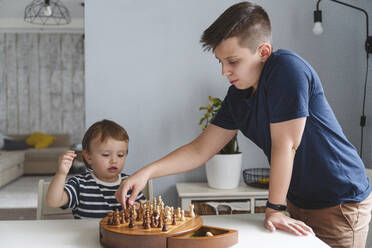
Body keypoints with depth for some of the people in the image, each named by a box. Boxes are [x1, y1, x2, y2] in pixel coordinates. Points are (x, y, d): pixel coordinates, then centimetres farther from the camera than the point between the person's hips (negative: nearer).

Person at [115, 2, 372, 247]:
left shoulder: (287, 68, -24)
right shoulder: (238, 95, -1)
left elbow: (285, 146, -23)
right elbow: (200, 150, 3)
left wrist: (275, 209, -15)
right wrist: (147, 172, -8)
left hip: (341, 204, -6)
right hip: (300, 203, 7)